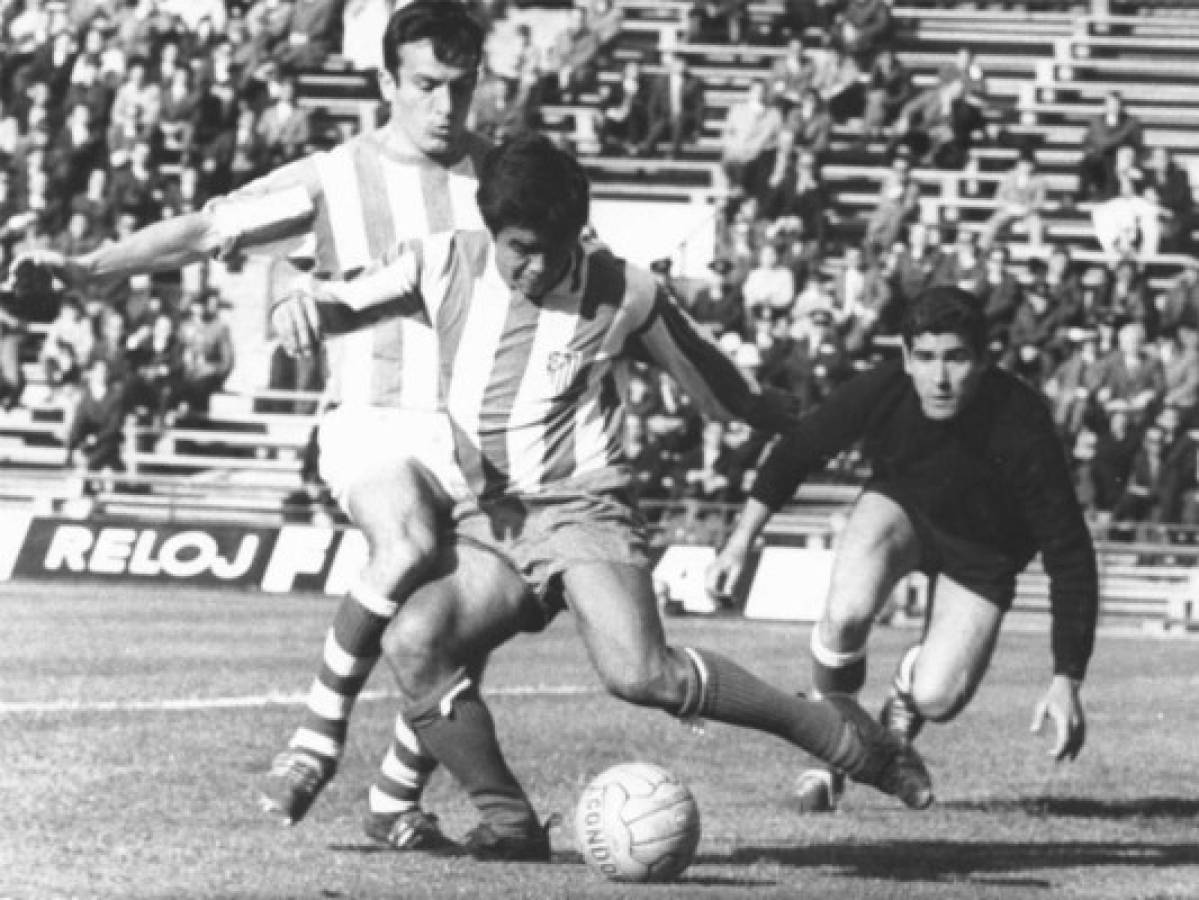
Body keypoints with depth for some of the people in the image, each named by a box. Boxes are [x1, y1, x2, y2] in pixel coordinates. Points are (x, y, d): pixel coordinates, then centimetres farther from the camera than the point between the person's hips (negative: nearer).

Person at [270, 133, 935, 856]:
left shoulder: (623, 294, -4)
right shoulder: (445, 267, 0)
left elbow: (709, 377, 12)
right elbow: (344, 304, 6)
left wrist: (784, 421, 25)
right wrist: (303, 306, -18)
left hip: (584, 510, -3)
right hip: (487, 525, 3)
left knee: (640, 672, -28)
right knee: (414, 640, -25)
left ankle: (843, 736, -13)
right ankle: (510, 823, -12)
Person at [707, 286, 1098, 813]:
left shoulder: (1022, 429, -36)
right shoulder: (879, 393, -29)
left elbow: (1068, 554, -29)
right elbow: (797, 452, -7)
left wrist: (1067, 682, -30)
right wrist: (741, 541, -6)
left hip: (981, 552, -1)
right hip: (900, 506, 1)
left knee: (937, 700, -19)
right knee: (846, 615, -30)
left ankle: (906, 701, 22)